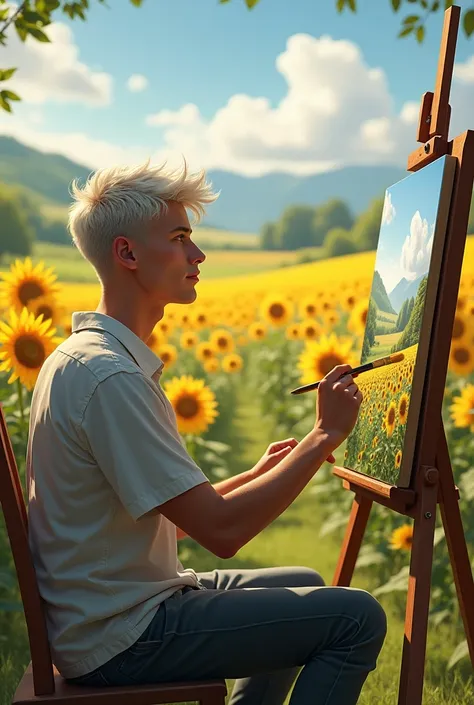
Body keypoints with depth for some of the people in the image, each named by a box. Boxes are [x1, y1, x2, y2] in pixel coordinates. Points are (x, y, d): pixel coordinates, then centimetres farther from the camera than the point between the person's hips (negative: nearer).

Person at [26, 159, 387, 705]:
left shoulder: (81, 354, 9)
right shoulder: (109, 377, -25)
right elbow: (220, 531, -24)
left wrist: (259, 475, 2)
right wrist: (325, 435, -16)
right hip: (119, 642, -10)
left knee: (303, 586, 24)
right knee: (357, 616, -11)